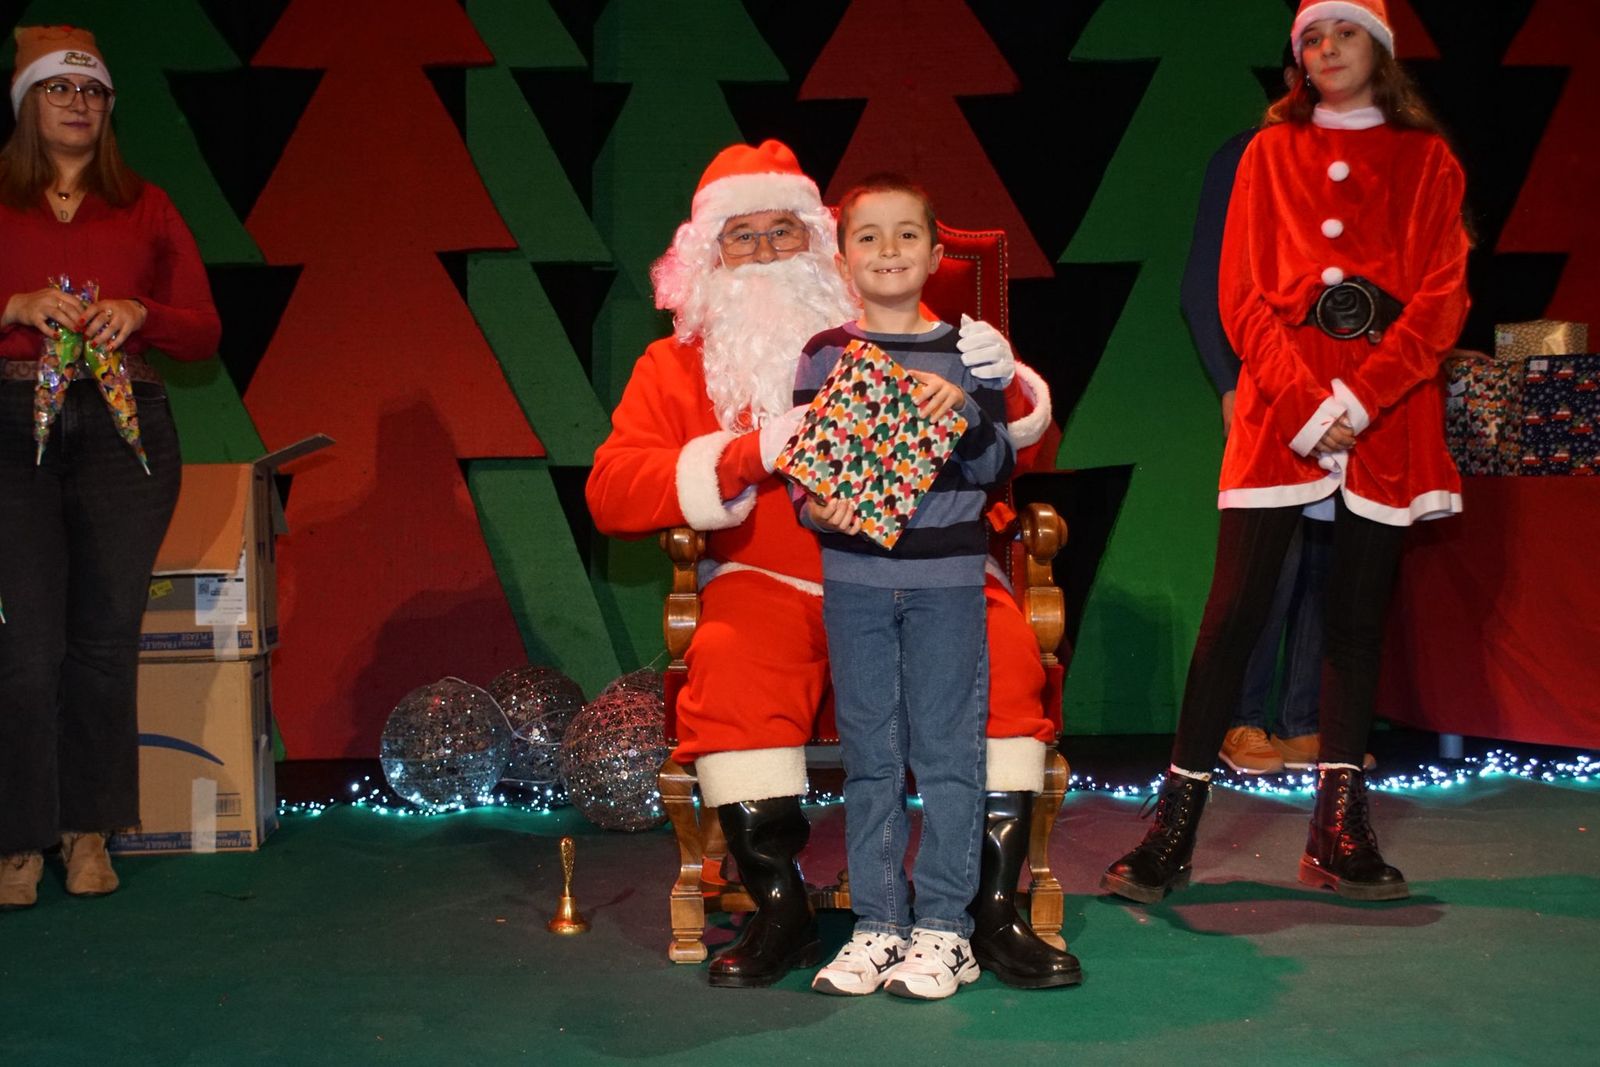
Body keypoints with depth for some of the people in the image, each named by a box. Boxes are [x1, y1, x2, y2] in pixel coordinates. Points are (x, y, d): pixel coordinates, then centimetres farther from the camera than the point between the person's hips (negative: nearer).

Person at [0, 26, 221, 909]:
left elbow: (203, 331, 10)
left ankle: (89, 830, 9)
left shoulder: (145, 208, 13)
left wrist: (139, 313, -9)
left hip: (123, 428, 1)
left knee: (105, 637, -1)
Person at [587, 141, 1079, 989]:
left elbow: (1022, 433, 12)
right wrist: (751, 455, -15)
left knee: (1006, 656, -27)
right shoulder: (679, 364, 12)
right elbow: (610, 492, -2)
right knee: (728, 668, -31)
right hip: (773, 587, 0)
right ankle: (780, 909, -16)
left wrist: (1001, 377, -14)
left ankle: (993, 910, -17)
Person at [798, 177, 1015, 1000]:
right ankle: (877, 924, 14)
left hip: (946, 577, -1)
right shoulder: (826, 354, 7)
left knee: (947, 750, 1)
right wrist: (817, 508, -14)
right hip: (854, 575, 1)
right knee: (870, 755, 6)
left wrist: (964, 411, -14)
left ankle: (944, 927, 9)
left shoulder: (967, 351, 5)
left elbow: (998, 468, 3)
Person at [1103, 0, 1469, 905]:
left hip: (1387, 416, 1)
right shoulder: (1272, 154, 13)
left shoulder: (1427, 161, 12)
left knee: (1360, 617, 4)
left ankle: (1339, 835, 11)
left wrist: (1361, 400, -13)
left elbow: (1443, 297, 1)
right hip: (1280, 408, -1)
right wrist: (1305, 404, -11)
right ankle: (1174, 830, -4)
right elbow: (1243, 293, 4)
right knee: (1235, 611, -7)